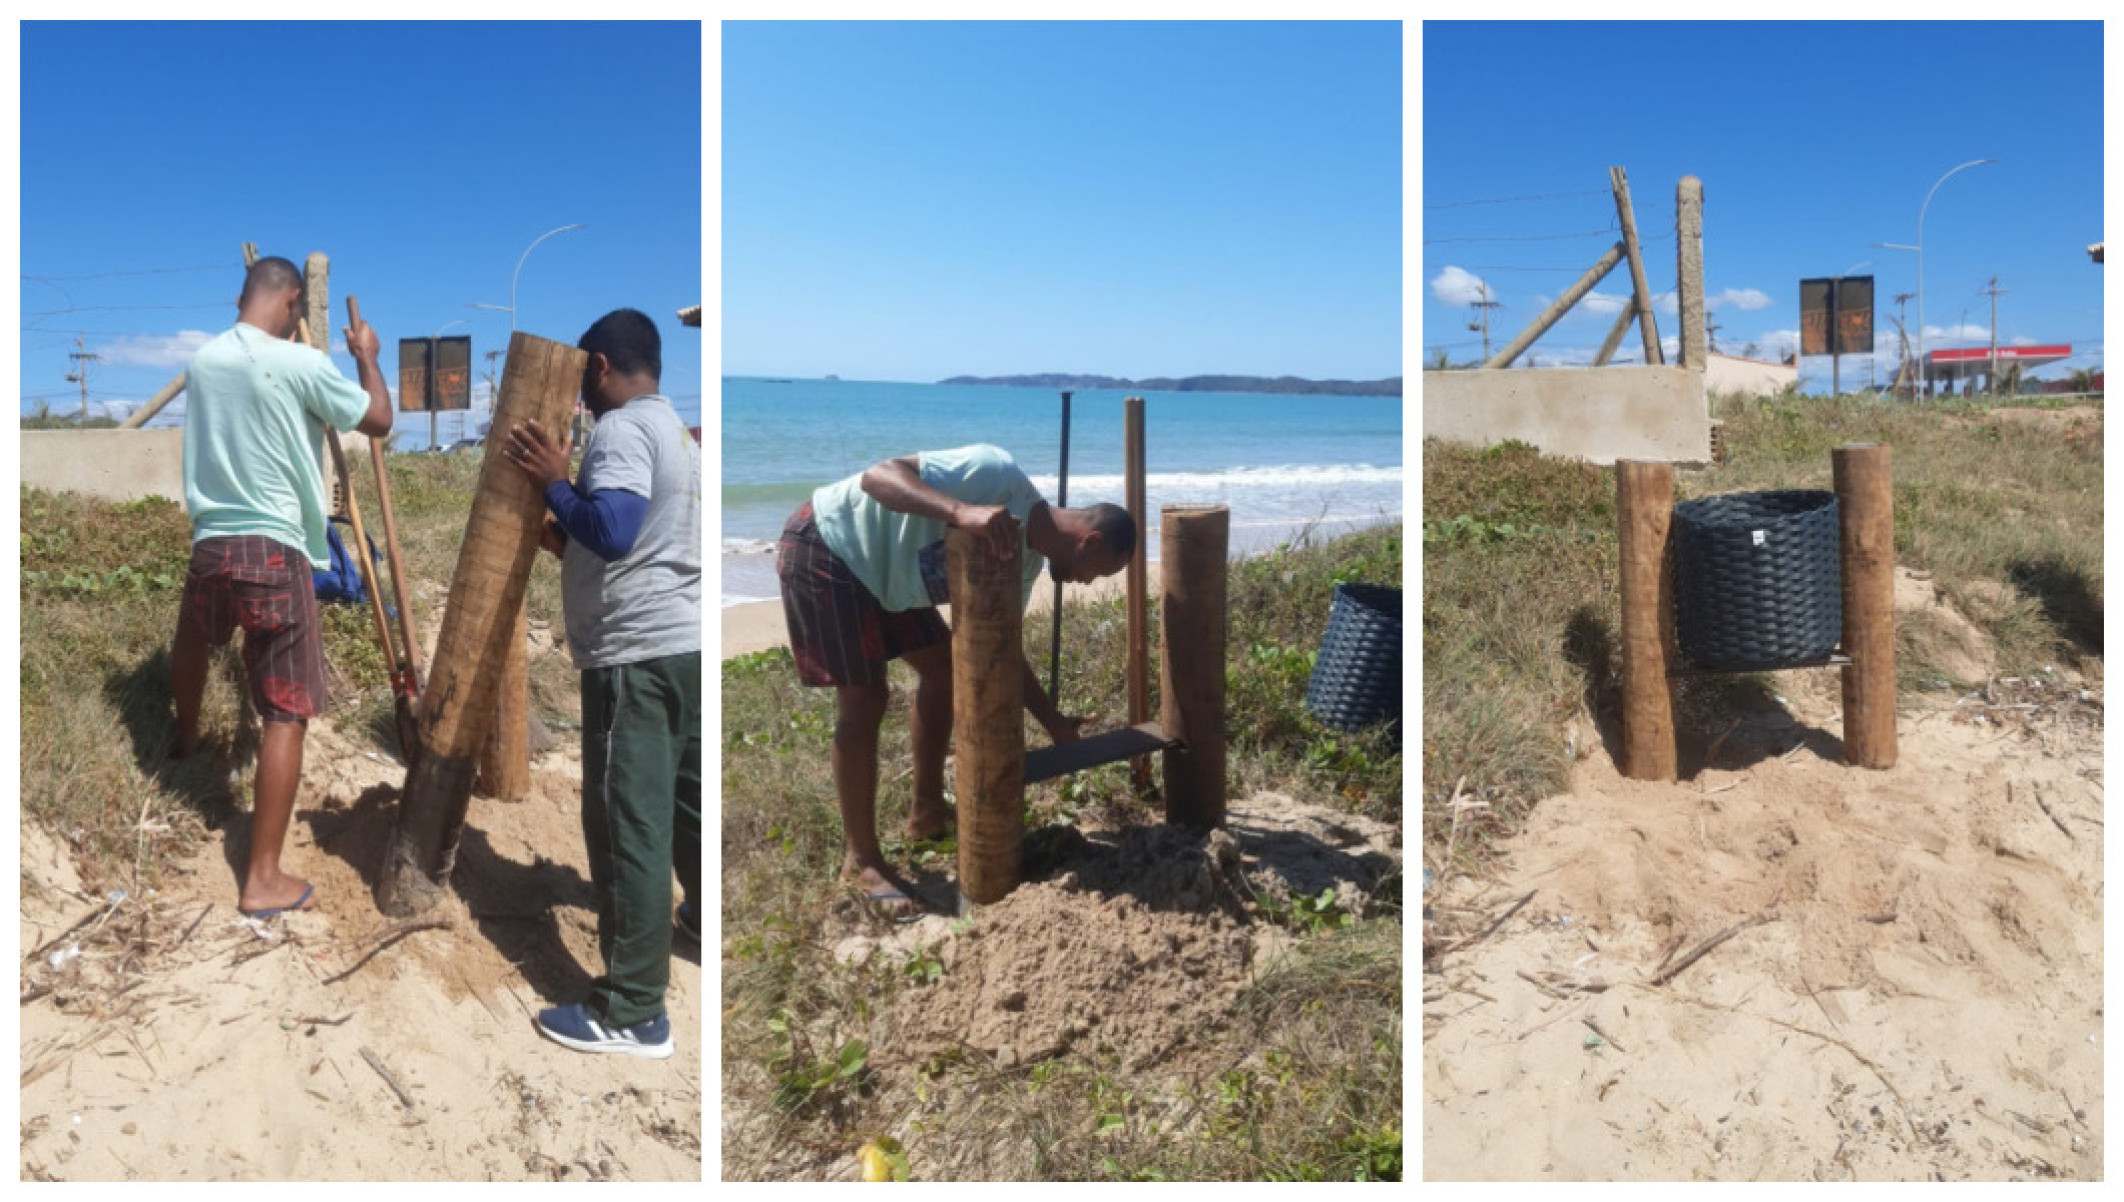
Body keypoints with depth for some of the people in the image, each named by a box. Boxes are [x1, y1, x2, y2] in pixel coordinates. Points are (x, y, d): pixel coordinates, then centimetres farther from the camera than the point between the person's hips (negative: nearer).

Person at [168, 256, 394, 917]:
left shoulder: (203, 359, 7)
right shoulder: (302, 364, -13)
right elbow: (379, 420, -3)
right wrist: (366, 354, 12)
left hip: (209, 543, 7)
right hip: (273, 552, -6)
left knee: (192, 646, 37)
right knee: (286, 713, -3)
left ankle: (186, 737, 68)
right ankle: (262, 879, -4)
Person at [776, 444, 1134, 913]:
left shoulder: (1028, 557, 1)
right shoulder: (998, 475, -26)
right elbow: (878, 475, -35)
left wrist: (1055, 724, 10)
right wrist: (962, 512, -50)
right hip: (824, 550, -9)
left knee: (943, 667, 11)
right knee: (864, 700, -10)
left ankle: (927, 812, 27)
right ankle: (862, 861, 2)